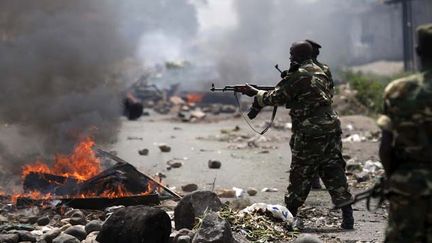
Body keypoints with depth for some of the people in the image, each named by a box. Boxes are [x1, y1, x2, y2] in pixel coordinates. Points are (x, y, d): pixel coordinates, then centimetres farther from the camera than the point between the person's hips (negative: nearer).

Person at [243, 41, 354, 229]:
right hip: (331, 129, 7)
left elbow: (275, 98, -6)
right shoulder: (320, 73, 16)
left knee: (301, 174, 4)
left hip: (309, 133, -7)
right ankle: (347, 214, 1)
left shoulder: (298, 76, -11)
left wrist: (255, 93, 10)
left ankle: (289, 214, 15)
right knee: (333, 170, 7)